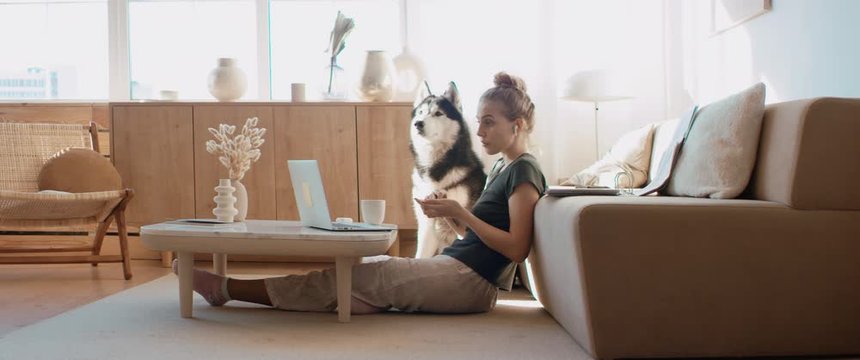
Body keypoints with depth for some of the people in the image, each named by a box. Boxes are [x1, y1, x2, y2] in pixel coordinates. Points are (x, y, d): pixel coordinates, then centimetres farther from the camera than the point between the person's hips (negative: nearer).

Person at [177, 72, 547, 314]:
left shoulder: (524, 171, -9)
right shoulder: (501, 167, 18)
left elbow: (516, 248, -17)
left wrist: (461, 212, -18)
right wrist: (449, 214, 0)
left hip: (469, 280, -8)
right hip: (454, 268, 8)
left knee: (359, 276, -9)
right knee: (365, 269, -1)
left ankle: (226, 288, -3)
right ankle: (227, 288, 0)